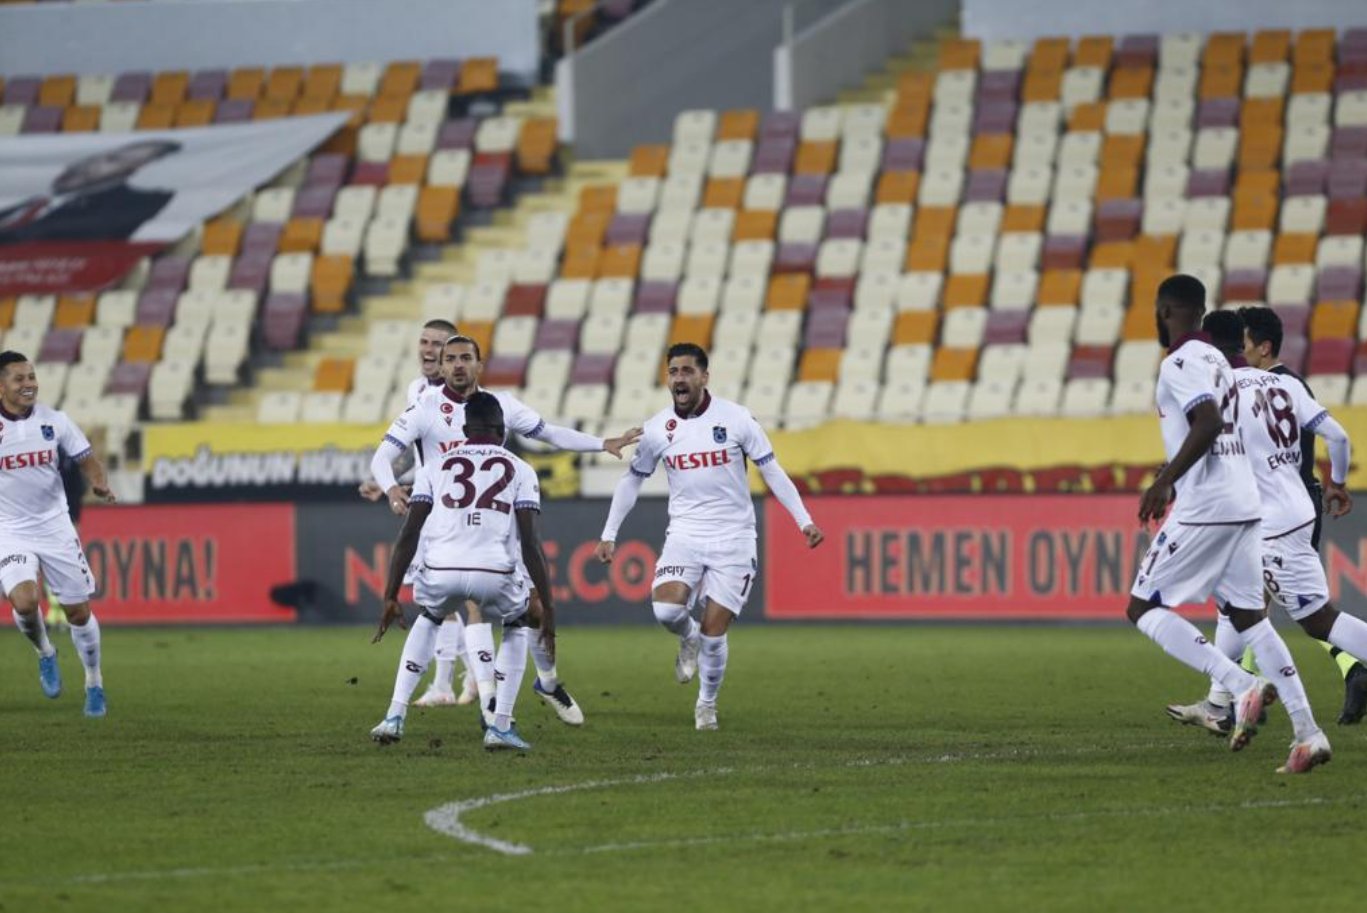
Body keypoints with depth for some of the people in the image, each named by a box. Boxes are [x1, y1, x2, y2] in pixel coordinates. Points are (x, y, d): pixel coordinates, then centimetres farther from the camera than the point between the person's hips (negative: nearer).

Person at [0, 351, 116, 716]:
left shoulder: (54, 421, -3)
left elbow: (87, 459, 5)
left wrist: (99, 483, -16)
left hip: (54, 526, 2)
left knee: (79, 611, 5)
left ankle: (94, 683, 27)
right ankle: (45, 654, 9)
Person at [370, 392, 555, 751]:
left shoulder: (437, 466, 22)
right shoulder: (520, 470, 19)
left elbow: (408, 536, 15)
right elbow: (530, 544, 9)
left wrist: (390, 597, 17)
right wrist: (547, 606, 12)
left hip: (440, 571, 2)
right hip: (494, 573, -2)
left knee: (428, 621, 36)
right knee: (517, 627, 31)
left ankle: (395, 716, 23)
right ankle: (500, 726, 18)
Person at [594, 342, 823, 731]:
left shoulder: (735, 419, -7)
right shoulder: (657, 429, 0)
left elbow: (772, 471, -1)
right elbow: (631, 481, 13)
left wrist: (804, 520, -6)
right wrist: (609, 535, 11)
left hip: (733, 538, -2)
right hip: (684, 535, 2)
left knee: (714, 634, -6)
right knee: (666, 609, -23)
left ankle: (707, 704, 20)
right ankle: (689, 639, 13)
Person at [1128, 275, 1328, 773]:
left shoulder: (1181, 364, -11)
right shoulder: (1216, 360, 19)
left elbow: (1208, 422, -25)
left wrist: (1163, 483, -22)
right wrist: (1172, 483, 35)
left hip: (1203, 509, -9)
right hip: (1244, 503, 9)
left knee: (1143, 609, -1)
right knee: (1247, 616, 11)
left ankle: (1242, 685, -16)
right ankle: (1307, 732, -1)